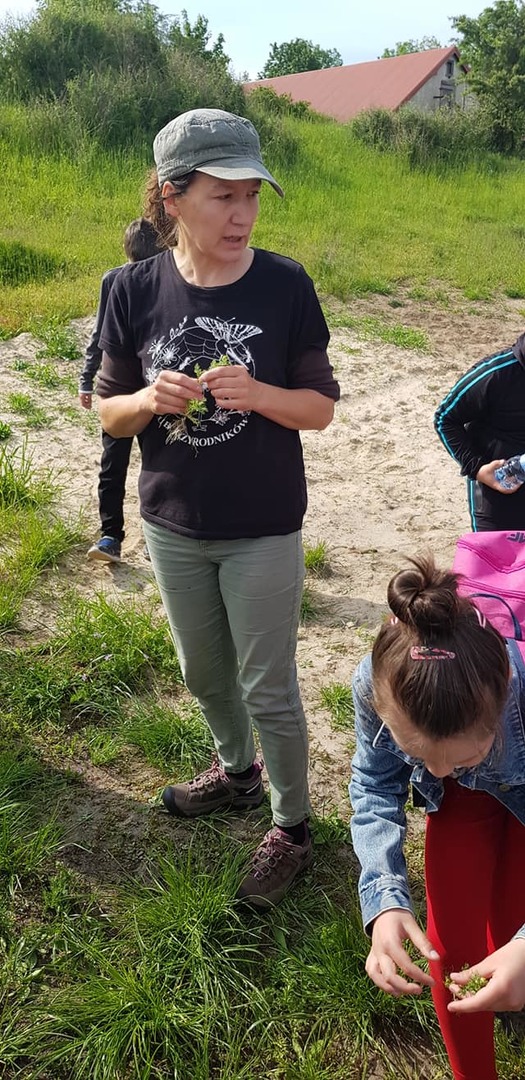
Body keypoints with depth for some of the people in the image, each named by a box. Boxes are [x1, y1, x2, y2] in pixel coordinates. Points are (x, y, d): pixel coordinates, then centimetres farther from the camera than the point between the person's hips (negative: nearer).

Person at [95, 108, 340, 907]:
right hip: (172, 527, 4)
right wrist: (150, 399, -21)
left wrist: (255, 393, -25)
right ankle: (237, 771, 51)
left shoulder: (284, 286, -13)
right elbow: (110, 414, 1)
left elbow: (321, 408, -6)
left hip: (264, 532, -3)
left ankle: (291, 826, 33)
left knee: (268, 689, 9)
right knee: (205, 673, 22)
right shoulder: (137, 290, -7)